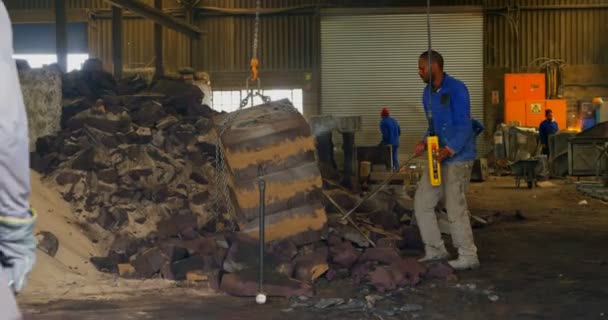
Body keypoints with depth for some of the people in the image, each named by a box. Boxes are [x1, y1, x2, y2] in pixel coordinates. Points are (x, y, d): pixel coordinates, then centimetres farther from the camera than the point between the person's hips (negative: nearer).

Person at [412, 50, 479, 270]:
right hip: (439, 158, 9)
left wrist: (448, 150, -29)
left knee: (455, 207, -6)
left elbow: (464, 126, -19)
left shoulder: (456, 89, -14)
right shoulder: (428, 93, 12)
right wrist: (424, 143, 2)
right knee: (422, 202, 8)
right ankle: (435, 250, 19)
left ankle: (468, 257, 6)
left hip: (458, 158, -9)